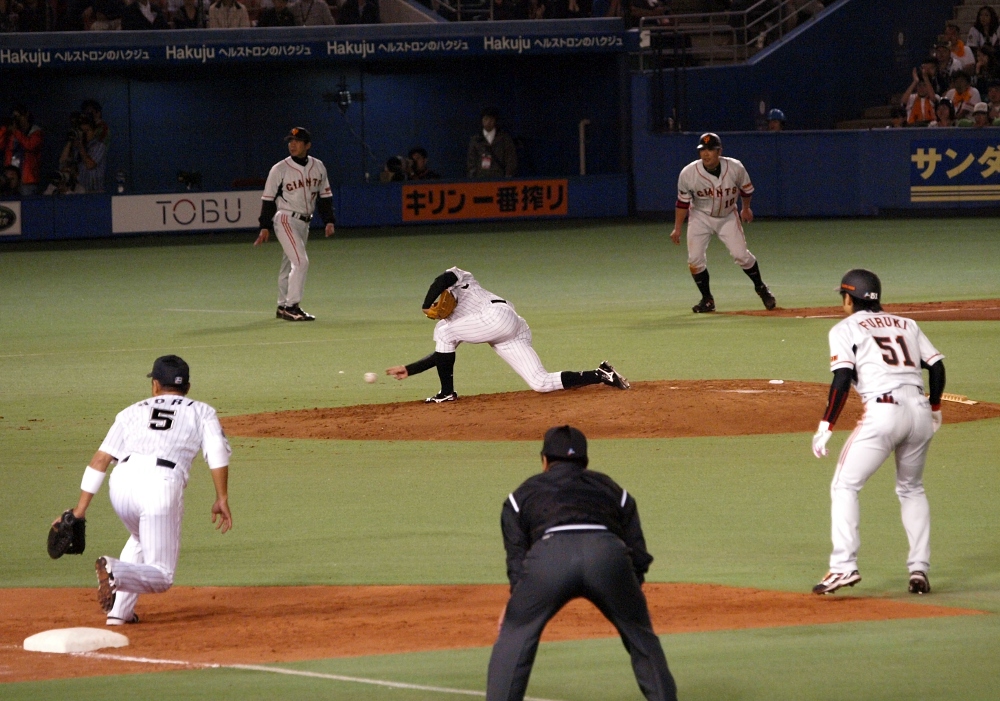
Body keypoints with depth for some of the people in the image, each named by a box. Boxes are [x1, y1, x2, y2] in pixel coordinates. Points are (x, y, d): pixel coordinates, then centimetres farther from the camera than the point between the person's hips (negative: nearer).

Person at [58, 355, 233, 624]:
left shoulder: (132, 412, 26)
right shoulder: (201, 412, 22)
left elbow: (101, 459, 17)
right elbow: (217, 452, 3)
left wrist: (81, 508, 14)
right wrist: (222, 499, 4)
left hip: (122, 483, 4)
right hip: (162, 488, -3)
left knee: (142, 539, 35)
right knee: (161, 577, 6)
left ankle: (119, 610, 21)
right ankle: (117, 571, -26)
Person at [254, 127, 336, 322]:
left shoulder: (318, 167, 5)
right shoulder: (280, 169, -9)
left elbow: (325, 195, 12)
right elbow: (268, 198, -6)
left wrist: (329, 221, 4)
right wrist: (265, 227, -10)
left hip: (304, 223, 6)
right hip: (285, 220, -6)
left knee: (289, 264, 13)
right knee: (301, 261, -17)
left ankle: (283, 306, 21)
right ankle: (291, 306, -15)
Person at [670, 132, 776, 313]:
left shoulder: (735, 168, -21)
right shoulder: (688, 174, -22)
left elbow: (746, 189, 1)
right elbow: (683, 202, -9)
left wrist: (746, 209, 15)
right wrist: (677, 229, -8)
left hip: (728, 217, 0)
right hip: (701, 217, 0)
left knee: (740, 255, -9)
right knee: (695, 259, -10)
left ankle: (760, 288, 17)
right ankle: (707, 300, 8)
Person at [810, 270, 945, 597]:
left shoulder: (845, 329, 7)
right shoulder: (906, 325, 21)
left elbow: (842, 379, -6)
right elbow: (936, 366, 15)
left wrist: (826, 426, -7)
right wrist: (935, 408, 30)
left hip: (883, 411, -5)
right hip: (919, 410, 5)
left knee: (845, 486, 2)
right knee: (911, 489, 22)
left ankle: (844, 566, -12)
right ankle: (919, 569, 14)